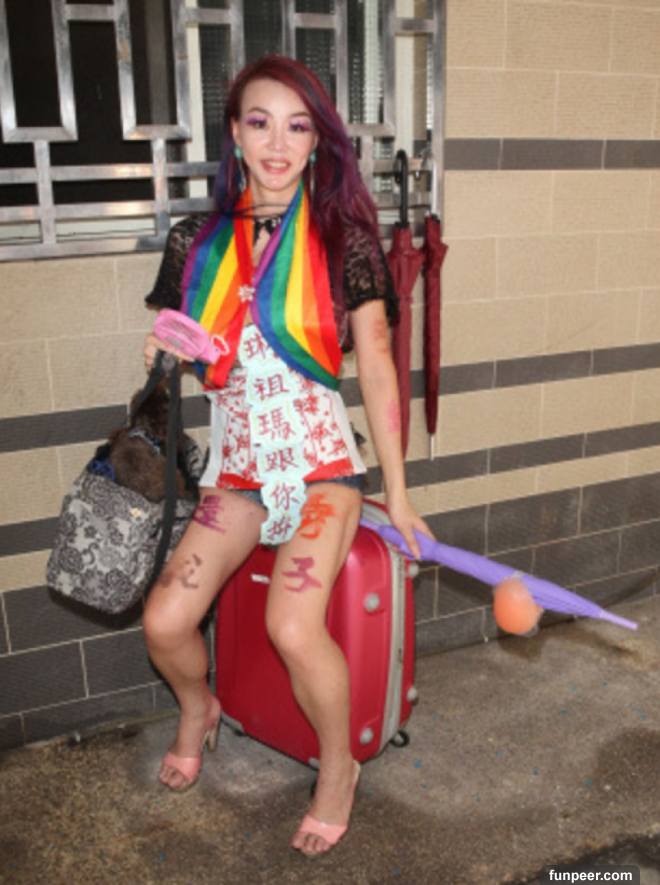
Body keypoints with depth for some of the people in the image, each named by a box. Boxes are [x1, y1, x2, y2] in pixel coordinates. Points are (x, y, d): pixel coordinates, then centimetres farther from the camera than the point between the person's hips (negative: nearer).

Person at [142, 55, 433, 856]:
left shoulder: (344, 240, -5)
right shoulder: (198, 242, 3)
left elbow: (376, 370, -2)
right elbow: (181, 351, 17)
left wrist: (397, 491, -2)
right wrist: (164, 353, -7)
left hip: (319, 460, -3)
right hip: (236, 464, 3)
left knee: (293, 625, -24)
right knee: (164, 621, -9)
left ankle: (339, 766, 8)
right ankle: (198, 709, 28)